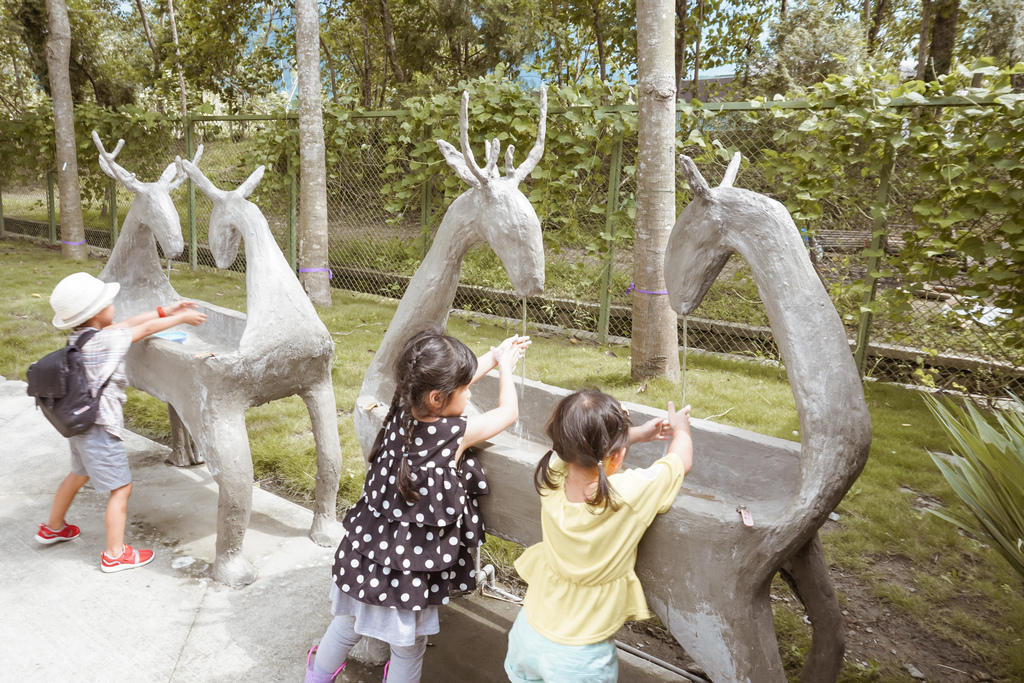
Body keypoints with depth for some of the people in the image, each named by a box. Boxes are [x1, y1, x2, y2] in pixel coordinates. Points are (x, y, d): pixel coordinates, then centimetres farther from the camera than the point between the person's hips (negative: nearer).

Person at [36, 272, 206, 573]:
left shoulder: (79, 335, 1)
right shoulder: (106, 340, -24)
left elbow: (127, 323, 9)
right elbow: (147, 328, -11)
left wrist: (165, 310, 12)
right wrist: (181, 318, 3)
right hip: (99, 429, -9)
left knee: (79, 474, 30)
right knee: (121, 488, 2)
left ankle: (53, 527, 50)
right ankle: (115, 554, 12)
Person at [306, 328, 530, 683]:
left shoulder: (400, 411, -9)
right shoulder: (459, 433, -24)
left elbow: (448, 379, 9)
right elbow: (509, 411, -6)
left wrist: (494, 356, 18)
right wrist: (504, 365, 10)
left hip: (364, 556, 6)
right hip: (408, 570, -6)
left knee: (347, 622, 31)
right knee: (407, 647, 19)